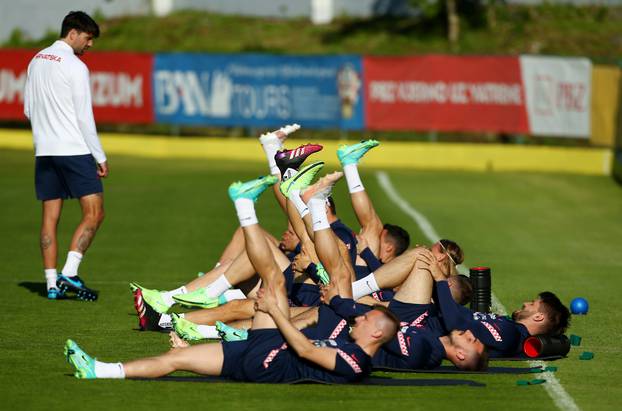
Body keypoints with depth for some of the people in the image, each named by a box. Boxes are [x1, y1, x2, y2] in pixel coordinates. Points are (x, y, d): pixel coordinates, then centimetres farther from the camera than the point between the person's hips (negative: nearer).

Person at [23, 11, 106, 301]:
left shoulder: (36, 61, 13)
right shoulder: (75, 67, -10)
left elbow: (28, 110, 18)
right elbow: (85, 117, -10)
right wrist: (100, 157, -4)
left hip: (44, 151, 7)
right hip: (74, 150, -7)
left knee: (50, 217, 7)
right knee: (93, 213, -5)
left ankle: (52, 283, 4)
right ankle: (69, 273, -16)